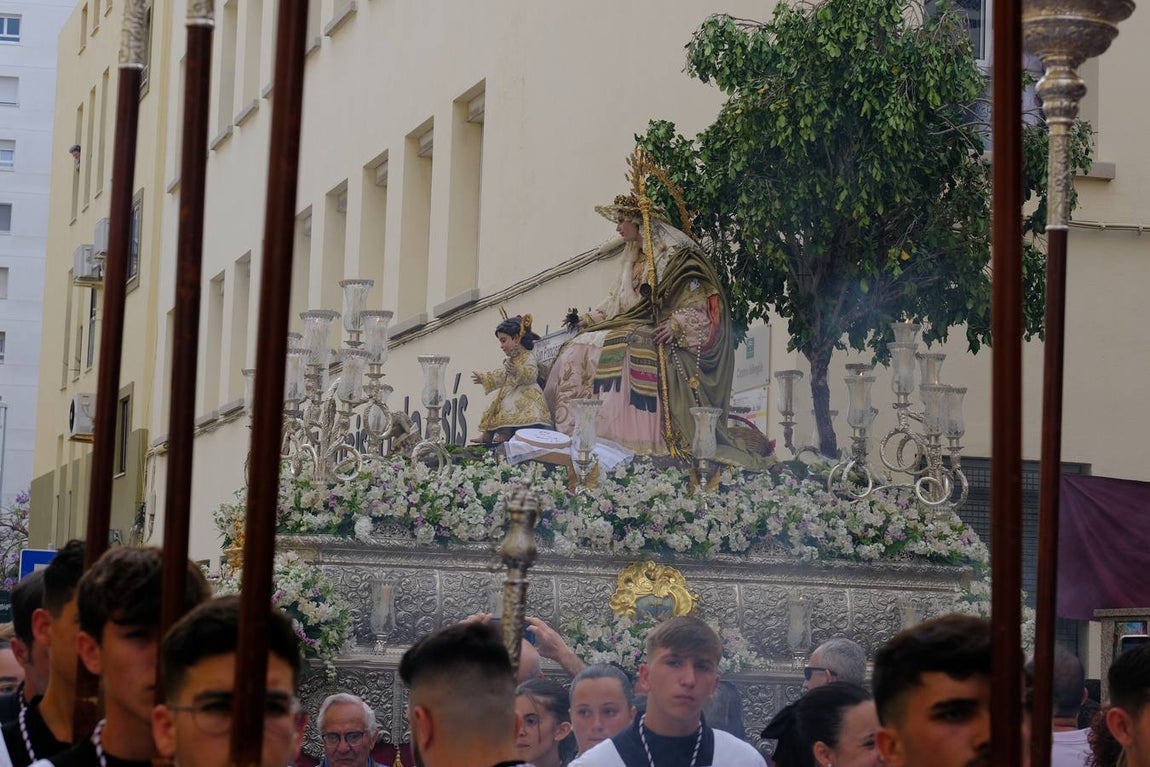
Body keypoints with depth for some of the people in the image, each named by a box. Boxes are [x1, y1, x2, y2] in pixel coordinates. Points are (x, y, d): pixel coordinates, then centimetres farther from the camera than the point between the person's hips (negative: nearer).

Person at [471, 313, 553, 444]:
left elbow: (531, 375, -28)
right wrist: (484, 378, 46)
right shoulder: (512, 360, 21)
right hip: (508, 395, 11)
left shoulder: (528, 358, -10)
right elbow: (502, 376, 37)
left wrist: (517, 371, -46)